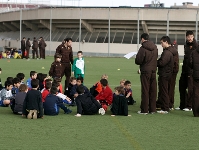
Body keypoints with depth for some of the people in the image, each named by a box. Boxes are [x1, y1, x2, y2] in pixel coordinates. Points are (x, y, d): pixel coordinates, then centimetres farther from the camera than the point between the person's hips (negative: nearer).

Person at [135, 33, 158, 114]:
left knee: (145, 91, -1)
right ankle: (152, 109, 15)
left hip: (145, 72, -6)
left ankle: (144, 110, 1)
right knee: (153, 90, 10)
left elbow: (138, 61, -14)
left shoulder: (143, 48, -15)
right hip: (153, 71, 6)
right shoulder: (155, 47, 6)